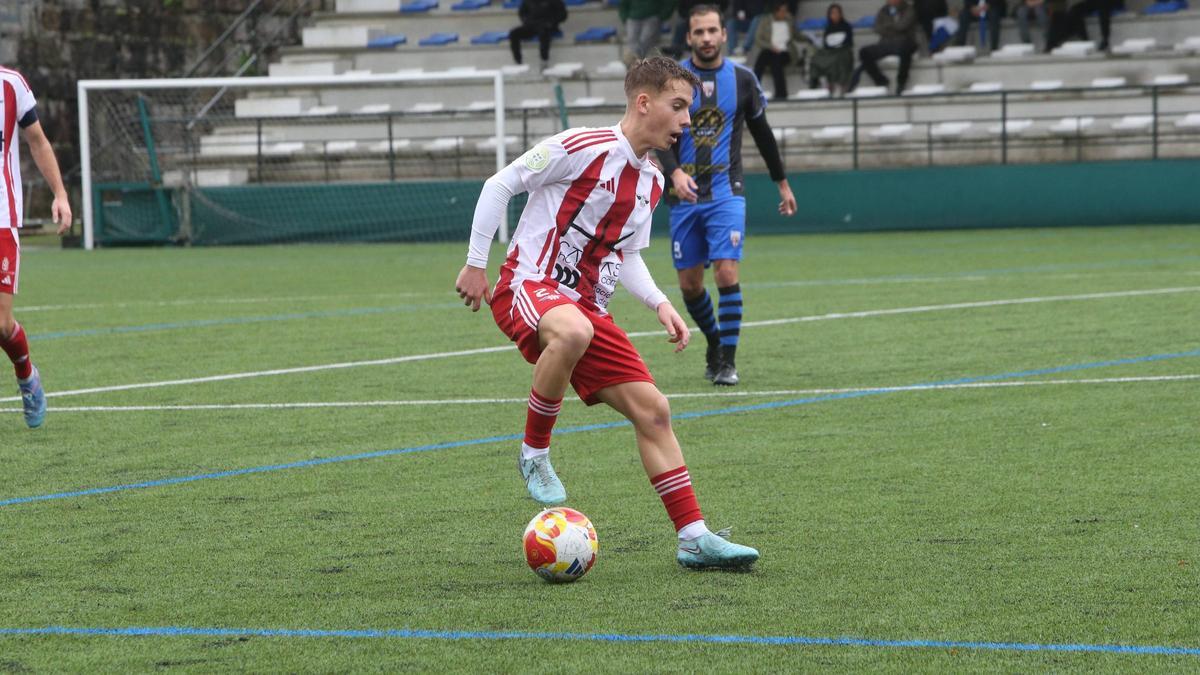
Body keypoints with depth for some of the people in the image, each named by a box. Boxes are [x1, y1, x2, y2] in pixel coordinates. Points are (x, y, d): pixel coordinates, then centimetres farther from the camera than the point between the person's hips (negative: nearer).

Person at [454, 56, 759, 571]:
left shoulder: (650, 182, 12)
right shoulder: (583, 148, -13)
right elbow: (499, 185, -7)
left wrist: (659, 304, 7)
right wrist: (475, 265, -7)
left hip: (586, 306, 8)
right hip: (527, 287, -8)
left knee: (651, 409, -1)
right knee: (573, 331, -43)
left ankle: (693, 538, 4)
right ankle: (534, 453, -22)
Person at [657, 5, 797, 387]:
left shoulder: (742, 80, 4)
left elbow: (761, 132, 16)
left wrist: (782, 182, 22)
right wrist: (675, 172, -27)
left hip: (726, 194, -1)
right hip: (685, 196, 1)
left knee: (726, 273, -16)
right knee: (689, 284, 5)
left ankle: (727, 361, -9)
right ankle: (714, 341, 31)